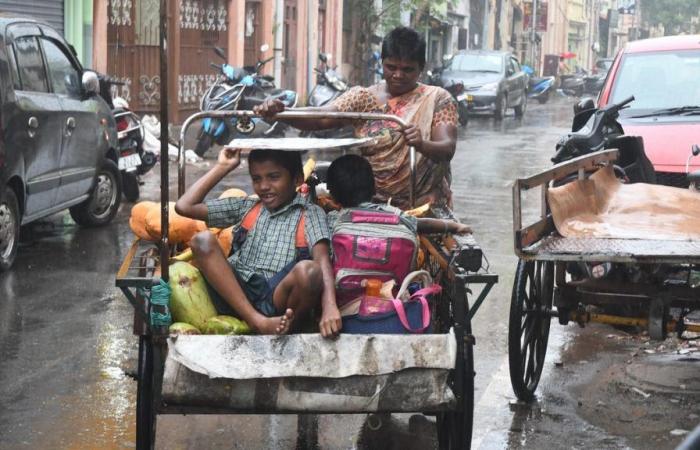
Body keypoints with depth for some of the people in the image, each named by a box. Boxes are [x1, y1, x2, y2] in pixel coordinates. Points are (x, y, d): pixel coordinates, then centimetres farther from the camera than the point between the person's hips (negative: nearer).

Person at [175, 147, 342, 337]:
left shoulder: (310, 213, 11)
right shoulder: (246, 207, 22)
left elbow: (322, 259, -7)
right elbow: (184, 207, 18)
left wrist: (329, 307, -25)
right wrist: (222, 167, 18)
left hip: (276, 299, -4)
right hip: (236, 295, 4)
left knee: (309, 270, -34)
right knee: (203, 240, -21)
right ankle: (260, 322, -29)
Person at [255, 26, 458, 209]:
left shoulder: (438, 100, 2)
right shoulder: (363, 97, 7)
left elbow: (447, 148, -11)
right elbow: (321, 117, -7)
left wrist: (422, 145, -35)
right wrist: (280, 112, -27)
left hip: (423, 205, -2)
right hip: (370, 203, 2)